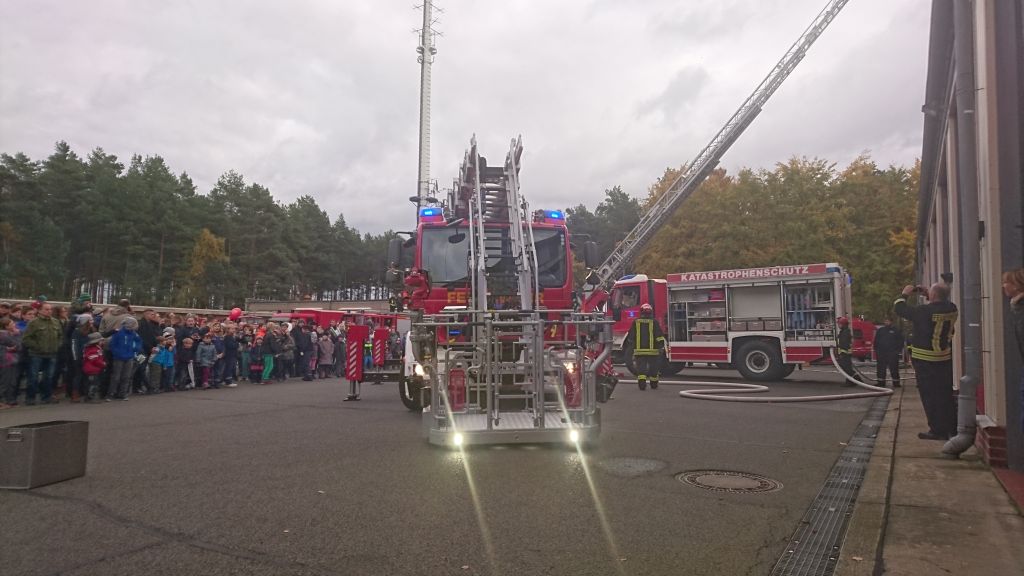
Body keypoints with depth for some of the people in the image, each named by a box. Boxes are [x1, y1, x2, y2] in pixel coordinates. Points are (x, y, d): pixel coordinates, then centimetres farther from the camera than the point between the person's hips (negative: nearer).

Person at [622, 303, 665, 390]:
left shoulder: (636, 322, 3)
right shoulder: (654, 323, -3)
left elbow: (630, 337, 9)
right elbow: (660, 337, -7)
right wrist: (660, 347, 2)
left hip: (639, 351, 1)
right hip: (652, 351, 0)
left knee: (641, 368, 2)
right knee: (653, 368, 14)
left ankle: (642, 384, -14)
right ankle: (654, 385, 24)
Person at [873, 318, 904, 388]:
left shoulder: (896, 330, 3)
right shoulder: (880, 330, 13)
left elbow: (900, 341, 2)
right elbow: (876, 341, 18)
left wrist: (899, 350, -7)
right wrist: (876, 349, 8)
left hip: (892, 353, -4)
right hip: (881, 352, 4)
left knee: (894, 368, -4)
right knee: (881, 368, 6)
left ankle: (896, 383, 2)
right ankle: (881, 382, 12)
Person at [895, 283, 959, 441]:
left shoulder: (924, 311, -20)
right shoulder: (952, 309, -2)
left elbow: (900, 309, -8)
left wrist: (904, 294, 8)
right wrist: (927, 293, 18)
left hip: (925, 359, -6)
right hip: (945, 358, 6)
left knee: (929, 395, 0)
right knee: (945, 394, 15)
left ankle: (937, 430, 2)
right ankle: (951, 427, 24)